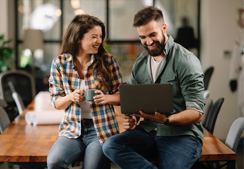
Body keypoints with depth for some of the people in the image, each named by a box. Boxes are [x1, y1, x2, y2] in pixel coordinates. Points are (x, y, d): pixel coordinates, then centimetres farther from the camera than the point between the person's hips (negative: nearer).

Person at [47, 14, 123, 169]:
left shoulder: (108, 60, 0)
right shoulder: (60, 63, 2)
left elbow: (121, 95, 6)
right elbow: (57, 103, 6)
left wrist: (106, 98, -15)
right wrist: (71, 97, -15)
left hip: (102, 129, -1)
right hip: (73, 129, 1)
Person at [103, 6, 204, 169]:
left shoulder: (187, 61, -6)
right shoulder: (139, 64, 14)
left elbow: (196, 113, -11)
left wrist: (166, 120, -28)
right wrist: (132, 119, -4)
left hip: (181, 135, -5)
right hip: (148, 131, 6)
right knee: (110, 145, -23)